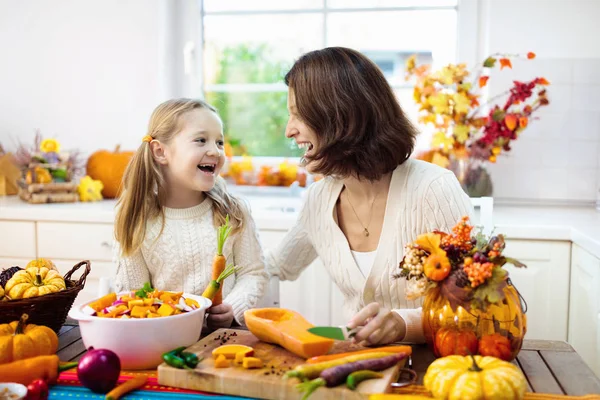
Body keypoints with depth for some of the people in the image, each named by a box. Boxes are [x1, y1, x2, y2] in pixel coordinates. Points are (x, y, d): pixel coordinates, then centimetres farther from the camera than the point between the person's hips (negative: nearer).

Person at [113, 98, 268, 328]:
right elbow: (130, 292, 3)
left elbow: (253, 273, 7)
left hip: (225, 333, 2)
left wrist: (233, 308, -11)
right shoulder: (138, 224, -1)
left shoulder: (233, 214, 3)